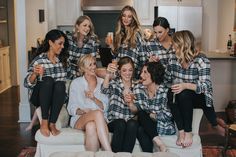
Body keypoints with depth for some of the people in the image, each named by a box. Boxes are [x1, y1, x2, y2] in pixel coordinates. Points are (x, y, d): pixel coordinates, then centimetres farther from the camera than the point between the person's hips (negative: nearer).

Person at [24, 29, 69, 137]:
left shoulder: (63, 59, 7)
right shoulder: (39, 60, -7)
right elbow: (27, 84, -13)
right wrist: (35, 74, -31)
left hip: (56, 97, 3)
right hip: (39, 97, -3)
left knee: (60, 84, -30)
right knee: (48, 79, -33)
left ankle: (52, 124, -30)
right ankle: (44, 123, -31)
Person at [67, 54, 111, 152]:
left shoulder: (102, 82, 19)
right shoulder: (76, 83, 14)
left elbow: (106, 107, 10)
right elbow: (71, 108, 8)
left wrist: (94, 99, -8)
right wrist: (82, 111, -13)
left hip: (98, 120, 1)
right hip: (79, 120, -1)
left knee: (91, 126, -38)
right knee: (98, 113, -36)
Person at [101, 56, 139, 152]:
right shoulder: (114, 83, 4)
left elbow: (136, 111, 3)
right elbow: (104, 90, -21)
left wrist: (130, 104, -21)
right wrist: (108, 74, -40)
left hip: (131, 120, 1)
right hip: (114, 121, -1)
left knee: (132, 124, -31)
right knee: (121, 123, -33)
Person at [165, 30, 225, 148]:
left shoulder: (201, 60, -14)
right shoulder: (174, 60, 3)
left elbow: (205, 86, -24)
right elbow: (167, 80, 15)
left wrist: (186, 86, -39)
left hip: (199, 97, -5)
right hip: (180, 98, 5)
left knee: (183, 94, -35)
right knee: (171, 97, -29)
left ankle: (188, 132, -25)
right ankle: (181, 131, -26)